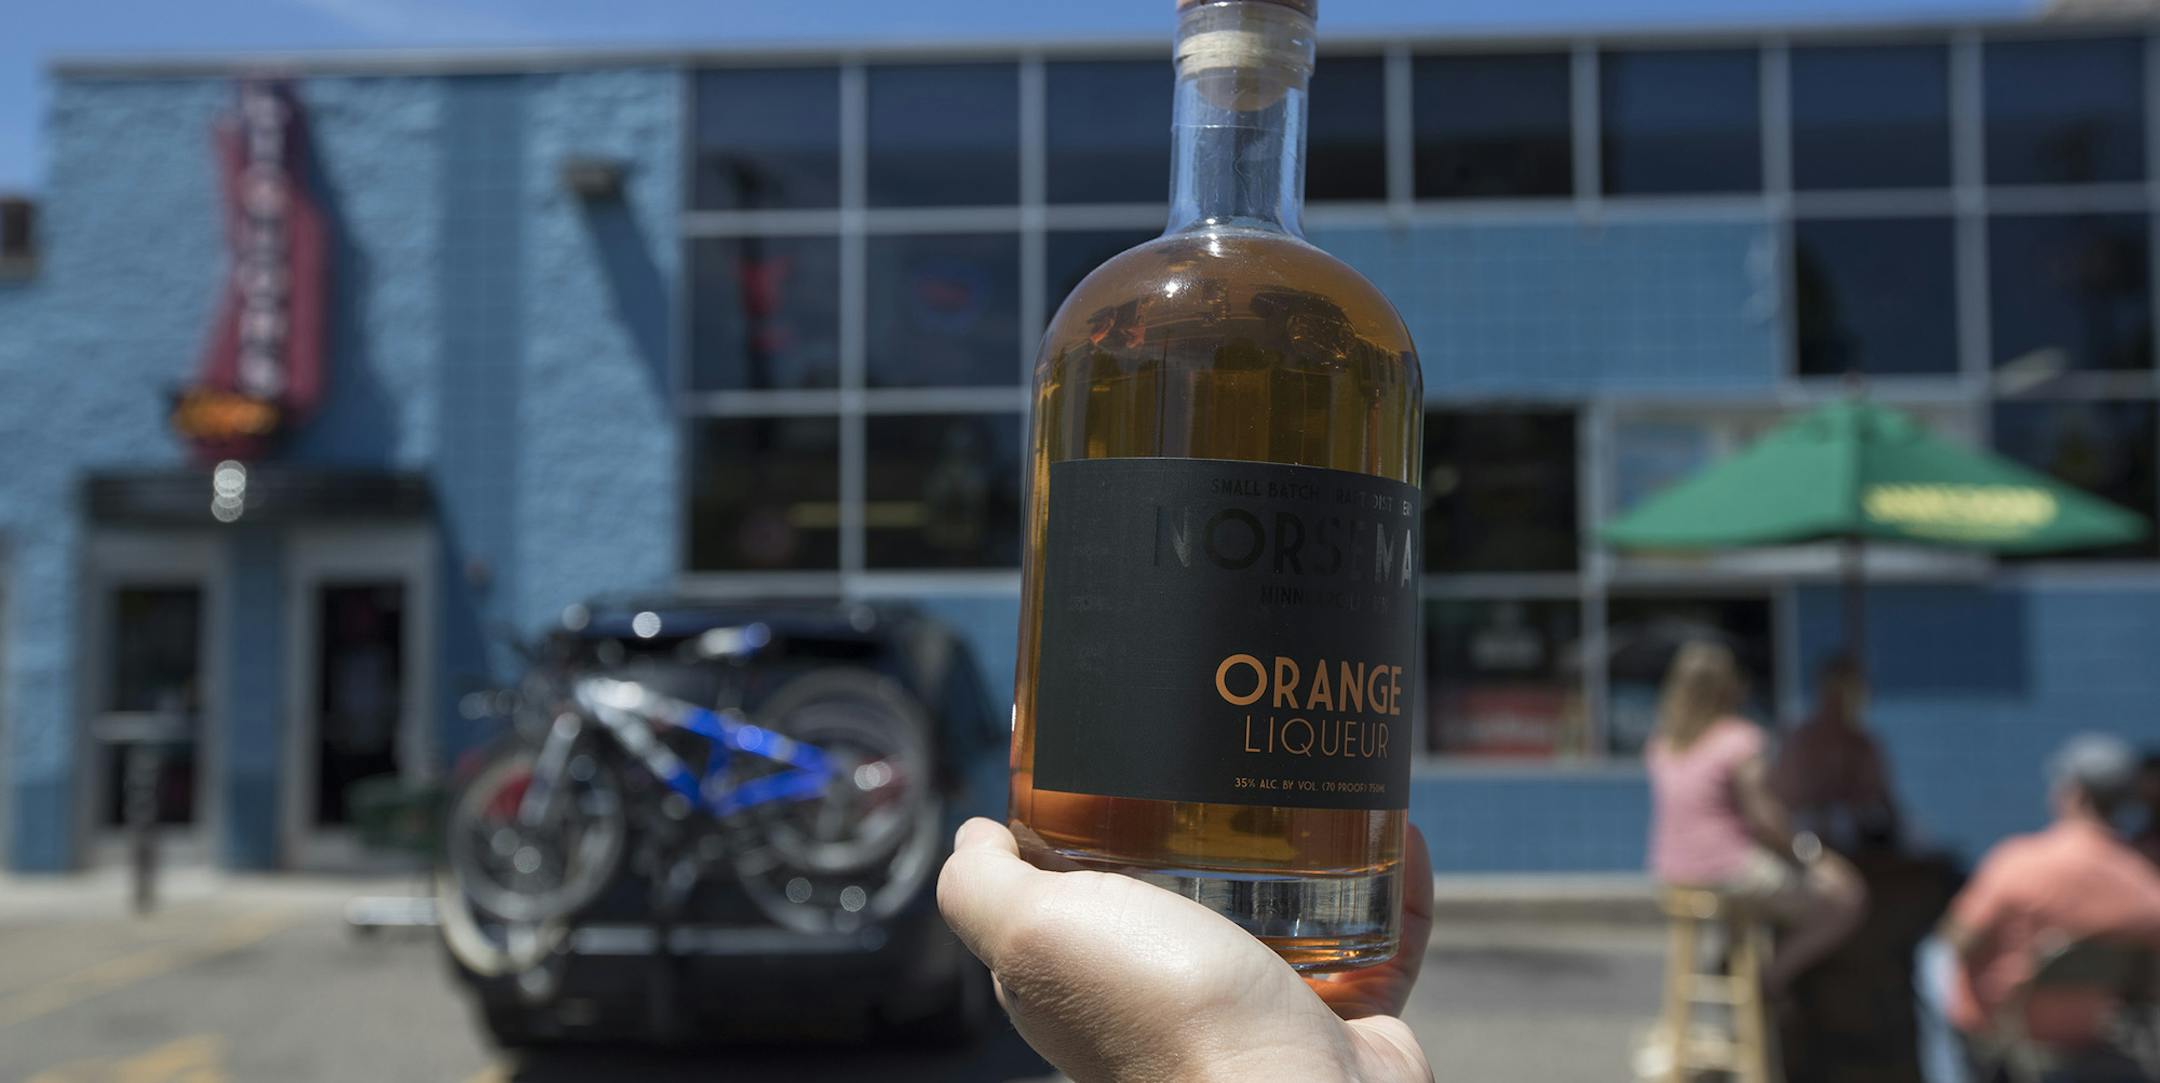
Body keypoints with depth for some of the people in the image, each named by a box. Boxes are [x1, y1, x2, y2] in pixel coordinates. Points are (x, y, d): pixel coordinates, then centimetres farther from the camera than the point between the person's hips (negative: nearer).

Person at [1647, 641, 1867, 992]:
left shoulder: (1663, 741, 6)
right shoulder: (1739, 740, -16)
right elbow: (1764, 820, -18)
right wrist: (1810, 854, -6)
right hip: (1728, 870, -8)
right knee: (1848, 899, -1)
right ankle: (1770, 982, -5)